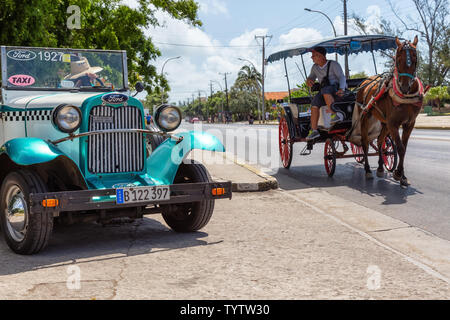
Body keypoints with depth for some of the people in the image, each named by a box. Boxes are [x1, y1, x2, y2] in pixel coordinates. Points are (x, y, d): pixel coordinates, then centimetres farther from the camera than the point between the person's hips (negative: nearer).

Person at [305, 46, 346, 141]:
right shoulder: (315, 67, 15)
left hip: (336, 89, -5)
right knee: (314, 103, -24)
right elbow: (311, 77, 25)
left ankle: (334, 115, -41)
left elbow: (342, 77, -11)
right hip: (325, 92, 5)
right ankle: (314, 131, -29)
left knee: (325, 90, -39)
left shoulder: (333, 64, -3)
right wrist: (308, 80, -2)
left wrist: (341, 89, -29)